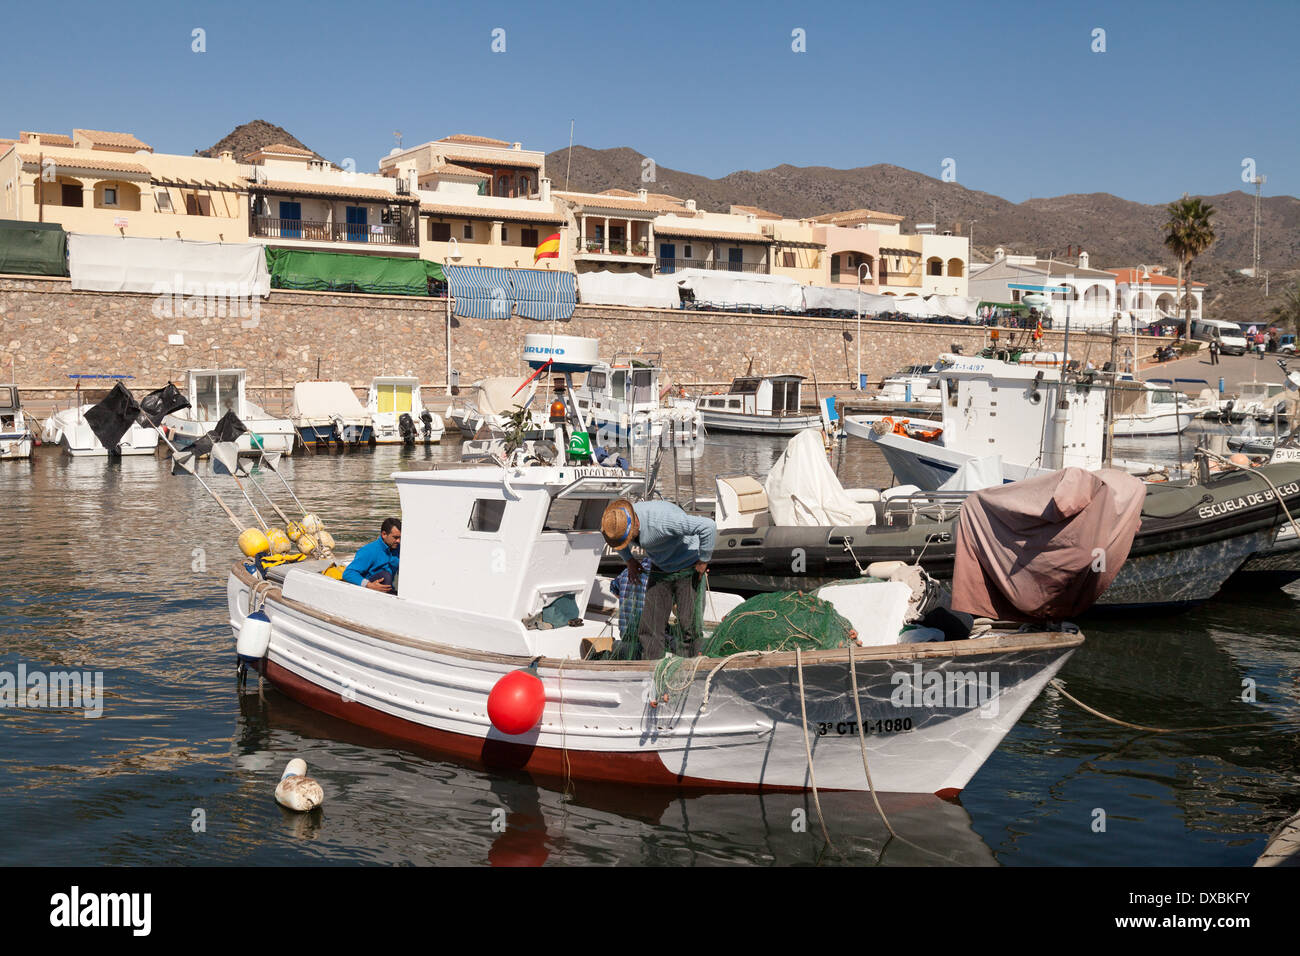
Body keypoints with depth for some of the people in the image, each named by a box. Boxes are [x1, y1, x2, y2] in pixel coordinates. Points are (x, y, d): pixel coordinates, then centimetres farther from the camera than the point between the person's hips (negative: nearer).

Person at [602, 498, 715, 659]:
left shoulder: (661, 520, -37)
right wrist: (629, 560, 7)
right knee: (650, 625, -3)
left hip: (689, 568, -6)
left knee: (688, 622, -11)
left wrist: (703, 561, -23)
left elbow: (708, 527, -35)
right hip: (660, 568, 6)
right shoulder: (619, 521, -14)